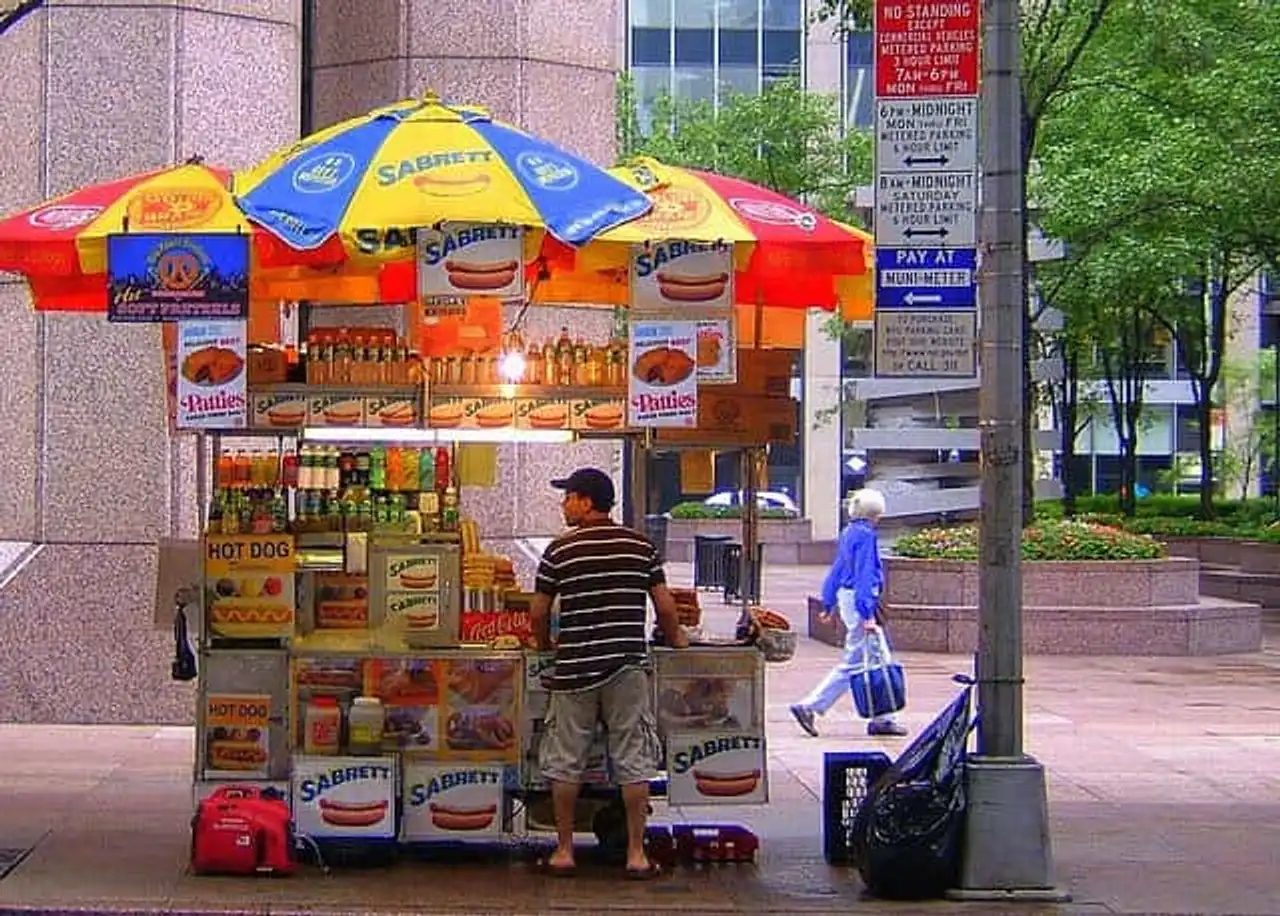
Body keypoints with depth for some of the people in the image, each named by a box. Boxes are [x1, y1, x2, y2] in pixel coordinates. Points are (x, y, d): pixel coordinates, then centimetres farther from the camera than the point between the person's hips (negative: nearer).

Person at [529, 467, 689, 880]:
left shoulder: (560, 550, -2)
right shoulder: (641, 546, 3)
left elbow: (538, 612, 2)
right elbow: (665, 606, 4)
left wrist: (545, 642, 22)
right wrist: (675, 638, 22)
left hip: (575, 668, -1)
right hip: (629, 665, 1)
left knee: (565, 762, 10)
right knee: (634, 761, 6)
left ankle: (564, 850, 15)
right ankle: (636, 853, 6)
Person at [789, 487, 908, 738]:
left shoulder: (848, 533, 13)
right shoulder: (865, 535, -15)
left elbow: (837, 569, 20)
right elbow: (864, 575, -20)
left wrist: (829, 604, 26)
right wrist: (868, 614, -22)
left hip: (847, 597, 10)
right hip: (859, 600, -10)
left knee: (877, 659, 10)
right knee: (853, 663, -4)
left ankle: (882, 719, 11)